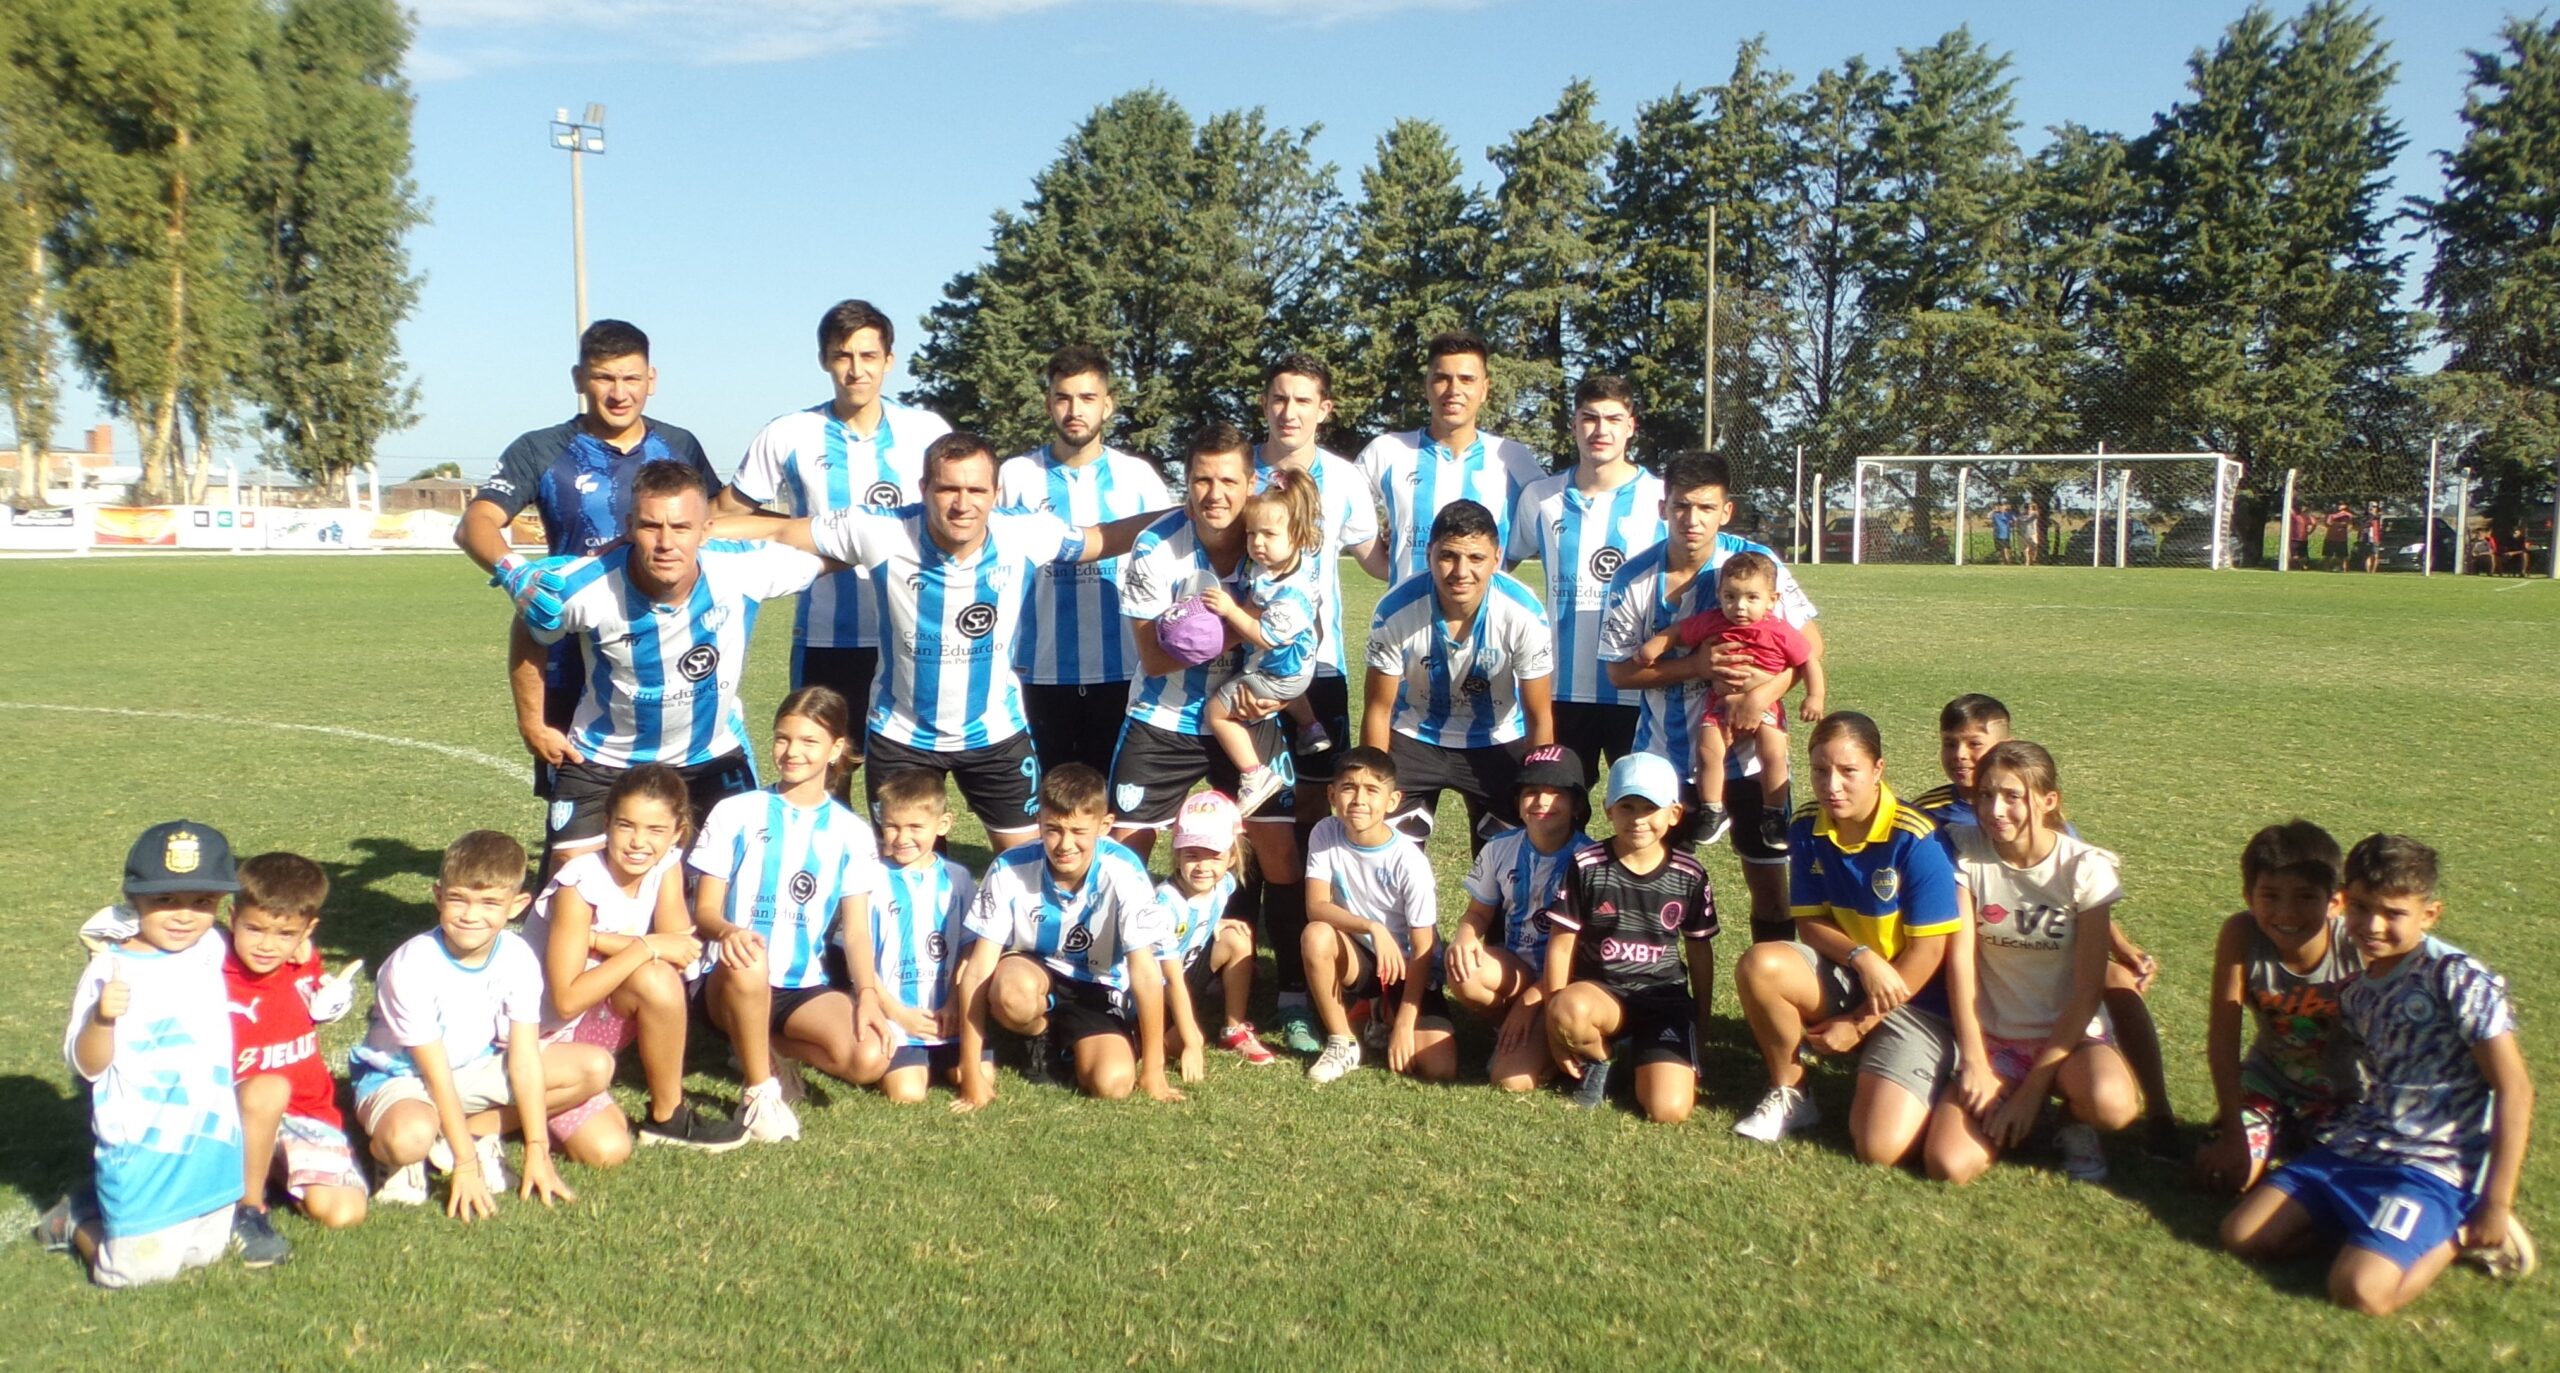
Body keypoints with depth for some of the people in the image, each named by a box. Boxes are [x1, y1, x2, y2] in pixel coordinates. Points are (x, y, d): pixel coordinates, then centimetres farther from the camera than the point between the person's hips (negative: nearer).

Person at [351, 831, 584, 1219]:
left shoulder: (518, 959, -16)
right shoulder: (412, 968, -27)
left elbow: (524, 1057, -13)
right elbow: (436, 1074, -22)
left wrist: (537, 1150, -15)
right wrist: (466, 1164, -20)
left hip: (476, 1066, 5)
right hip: (400, 1074, -5)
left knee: (597, 1067, -11)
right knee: (410, 1137, -40)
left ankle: (479, 1129, -4)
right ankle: (390, 1153, -3)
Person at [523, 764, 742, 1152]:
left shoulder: (666, 864, -8)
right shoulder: (581, 883, -25)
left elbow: (683, 950, -20)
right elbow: (566, 1000, -26)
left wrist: (595, 938, -27)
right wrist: (645, 947, -30)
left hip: (594, 1020, 6)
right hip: (542, 1035, -6)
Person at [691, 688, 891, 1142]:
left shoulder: (851, 833, 7)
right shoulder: (736, 813, 1)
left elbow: (856, 930, 2)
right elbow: (705, 910, -1)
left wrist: (867, 994, -16)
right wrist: (727, 931, -26)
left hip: (805, 987, 2)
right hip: (732, 983, -2)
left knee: (870, 1058, -25)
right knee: (748, 964, -40)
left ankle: (768, 1047, 6)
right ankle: (758, 1092, -14)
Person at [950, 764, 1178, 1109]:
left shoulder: (1123, 873, -27)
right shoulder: (1010, 869, -24)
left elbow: (1145, 975, -22)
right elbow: (978, 969, -21)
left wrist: (1152, 1073, -17)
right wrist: (971, 1075, -22)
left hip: (1099, 989, 0)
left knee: (1112, 1084, -23)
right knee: (1013, 993, -35)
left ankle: (1069, 1041, 12)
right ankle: (1040, 1037, 2)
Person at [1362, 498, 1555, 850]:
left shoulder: (1525, 614, -27)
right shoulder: (1395, 612, -26)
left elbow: (1539, 718, -15)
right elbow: (1378, 709, -13)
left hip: (1498, 742, 0)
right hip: (1414, 738, 0)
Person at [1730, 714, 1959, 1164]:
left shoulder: (1916, 841, -20)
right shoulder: (1808, 828, -6)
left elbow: (1927, 949, -16)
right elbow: (1810, 923, 0)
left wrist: (1858, 1024, -13)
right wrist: (1862, 957, -22)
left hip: (1914, 997, -4)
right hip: (1845, 976, 5)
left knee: (1881, 1148, -23)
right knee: (1760, 965, -28)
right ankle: (1788, 1094, -3)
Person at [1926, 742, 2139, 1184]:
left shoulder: (2085, 868, -11)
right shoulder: (1967, 853, -6)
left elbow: (2088, 990, -12)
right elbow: (1961, 959, -9)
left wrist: (2033, 1087, -16)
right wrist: (1974, 1061, -15)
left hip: (2070, 1034, -1)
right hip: (1995, 1037, 1)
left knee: (2111, 1103, -37)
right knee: (1948, 1164, -22)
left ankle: (2078, 1125, 2)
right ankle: (2004, 1113, 12)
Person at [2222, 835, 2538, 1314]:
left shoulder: (2458, 979, -12)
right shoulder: (2357, 990, 10)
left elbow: (2514, 1088, -13)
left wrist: (2497, 1203, -13)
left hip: (2432, 1168, -7)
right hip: (2355, 1149, 7)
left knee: (2360, 1288, -26)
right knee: (2241, 1235, -4)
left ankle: (2457, 1235, 2)